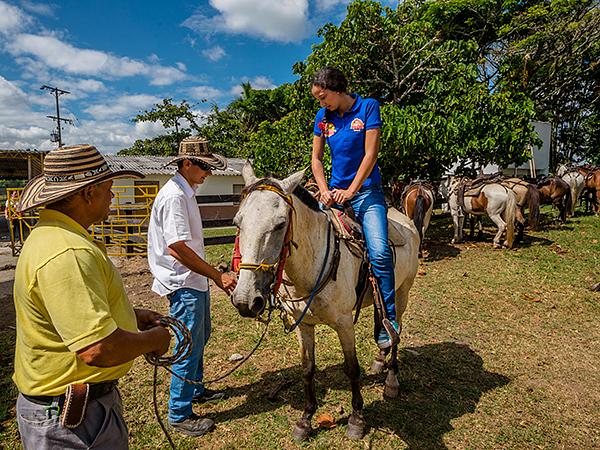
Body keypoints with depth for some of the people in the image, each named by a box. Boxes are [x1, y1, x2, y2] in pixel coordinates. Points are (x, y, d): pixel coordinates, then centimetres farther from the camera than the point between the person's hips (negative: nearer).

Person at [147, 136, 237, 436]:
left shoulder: (186, 192, 11)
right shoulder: (174, 195, -21)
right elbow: (178, 248, -28)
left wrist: (212, 276, 20)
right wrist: (218, 276, -26)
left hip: (195, 280, 11)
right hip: (183, 284, -10)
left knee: (199, 339, 23)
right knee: (190, 347, 0)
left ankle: (196, 390, 42)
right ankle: (180, 415, 16)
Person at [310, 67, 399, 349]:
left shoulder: (368, 107, -3)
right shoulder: (322, 117, 9)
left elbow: (370, 154, -9)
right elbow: (316, 158, 10)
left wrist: (351, 191, -15)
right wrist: (325, 190, -6)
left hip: (366, 192, -4)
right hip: (334, 192, 5)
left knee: (379, 252, -20)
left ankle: (388, 318, -7)